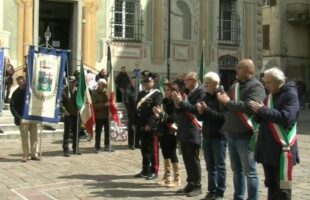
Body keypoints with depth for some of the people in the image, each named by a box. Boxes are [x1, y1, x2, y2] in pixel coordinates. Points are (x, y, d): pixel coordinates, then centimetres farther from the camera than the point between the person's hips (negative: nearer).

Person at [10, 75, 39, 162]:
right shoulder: (16, 93, -3)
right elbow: (12, 107, -5)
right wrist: (19, 118, -14)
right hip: (23, 119, -3)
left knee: (34, 137, 6)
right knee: (24, 138, 1)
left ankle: (34, 154, 14)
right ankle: (25, 155, 7)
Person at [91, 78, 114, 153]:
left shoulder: (106, 92, 8)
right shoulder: (95, 93, -6)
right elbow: (94, 105, -15)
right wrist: (104, 104, -22)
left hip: (107, 115, 4)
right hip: (99, 116, -4)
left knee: (107, 131, 9)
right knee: (98, 132, 1)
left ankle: (107, 146, 20)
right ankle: (97, 147, 11)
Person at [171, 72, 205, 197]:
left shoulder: (201, 92, -10)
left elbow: (195, 109, -20)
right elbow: (182, 109, 13)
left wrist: (181, 102, -18)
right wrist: (178, 104, -6)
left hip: (193, 132, -8)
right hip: (184, 131, 8)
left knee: (193, 160, -2)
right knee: (187, 160, 12)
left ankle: (197, 186, 7)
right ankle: (190, 184, 20)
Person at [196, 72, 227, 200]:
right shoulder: (206, 97, 11)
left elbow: (223, 116, -19)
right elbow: (201, 117, 13)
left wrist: (207, 110, -22)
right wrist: (200, 112, -7)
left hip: (219, 136, -7)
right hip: (207, 135, 7)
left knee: (219, 165, 0)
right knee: (210, 166, 11)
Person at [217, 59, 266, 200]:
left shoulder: (256, 86, -11)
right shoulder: (235, 86, 15)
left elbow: (250, 106, -26)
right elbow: (227, 106, 17)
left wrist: (228, 102, -16)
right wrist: (223, 100, -5)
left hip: (245, 136, -8)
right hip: (231, 135, 8)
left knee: (249, 172, 1)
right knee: (236, 170, 17)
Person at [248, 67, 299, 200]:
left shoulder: (290, 94, -8)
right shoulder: (270, 96, 15)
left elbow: (286, 118, -22)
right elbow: (263, 119, 17)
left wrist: (263, 110, -20)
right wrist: (258, 112, -5)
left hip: (282, 149, -8)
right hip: (268, 148, 8)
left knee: (282, 188, -1)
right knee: (271, 185, 15)